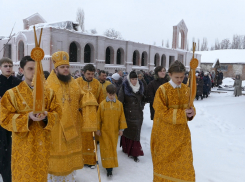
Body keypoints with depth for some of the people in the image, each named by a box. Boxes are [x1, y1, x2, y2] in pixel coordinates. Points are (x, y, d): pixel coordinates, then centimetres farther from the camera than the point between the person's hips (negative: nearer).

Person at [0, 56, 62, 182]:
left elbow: (57, 112, 1)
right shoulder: (12, 94, -5)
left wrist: (46, 116, -21)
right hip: (24, 145, -2)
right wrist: (28, 117, -23)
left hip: (43, 144, 3)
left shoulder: (48, 92, 3)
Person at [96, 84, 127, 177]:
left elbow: (122, 117, 3)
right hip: (104, 130, -1)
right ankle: (108, 167, 7)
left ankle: (112, 164, 27)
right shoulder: (102, 104, -6)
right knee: (106, 148, 1)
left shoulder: (119, 104, -2)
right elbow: (98, 117, -1)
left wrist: (121, 128, 2)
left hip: (114, 131, 2)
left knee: (113, 148, 12)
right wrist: (98, 129, 0)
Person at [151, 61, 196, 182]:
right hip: (166, 133, -4)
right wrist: (182, 114, -22)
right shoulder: (162, 90, -14)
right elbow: (162, 112, -18)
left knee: (185, 162, 8)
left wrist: (191, 111, -11)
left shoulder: (186, 89, 3)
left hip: (182, 132, 4)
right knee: (165, 162, 11)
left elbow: (189, 106, 12)